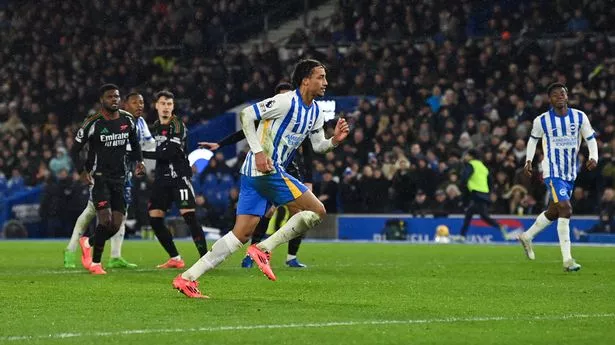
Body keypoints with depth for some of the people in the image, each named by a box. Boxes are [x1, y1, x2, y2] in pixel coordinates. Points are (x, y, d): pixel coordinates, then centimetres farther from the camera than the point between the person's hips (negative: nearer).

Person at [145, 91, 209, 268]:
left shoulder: (178, 126, -9)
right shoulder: (154, 127, 13)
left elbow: (168, 153, -18)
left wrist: (142, 154, -15)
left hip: (179, 176, -7)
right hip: (162, 179, 7)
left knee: (189, 216, -16)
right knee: (154, 219, 1)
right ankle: (175, 259, 10)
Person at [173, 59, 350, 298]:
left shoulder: (316, 112, 16)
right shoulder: (287, 102, -12)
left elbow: (318, 145, 24)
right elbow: (247, 114, -12)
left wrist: (334, 140, 2)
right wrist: (258, 151, -19)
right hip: (266, 169, -9)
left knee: (241, 234, 2)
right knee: (317, 211, -7)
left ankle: (188, 278, -2)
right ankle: (263, 249, -6)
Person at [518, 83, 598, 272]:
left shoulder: (579, 117, 0)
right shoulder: (541, 121, -5)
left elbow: (591, 139, 8)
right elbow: (533, 139, 13)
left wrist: (593, 157, -10)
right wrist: (529, 160, 2)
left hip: (571, 173, 5)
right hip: (552, 172, -5)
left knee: (553, 212, 17)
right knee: (566, 209, -20)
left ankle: (527, 236, 42)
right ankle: (567, 259, -20)